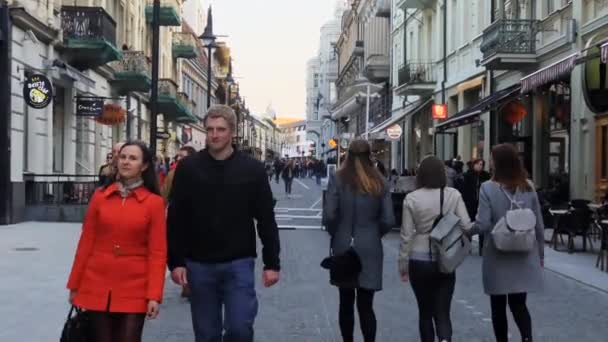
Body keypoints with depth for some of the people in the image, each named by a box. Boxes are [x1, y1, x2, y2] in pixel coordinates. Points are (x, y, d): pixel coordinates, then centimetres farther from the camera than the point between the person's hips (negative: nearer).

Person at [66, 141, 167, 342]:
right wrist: (75, 285, 7)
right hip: (97, 286, 2)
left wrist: (154, 295, -11)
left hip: (134, 289, -2)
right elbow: (86, 242, 7)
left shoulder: (154, 202, -3)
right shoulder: (100, 196, 4)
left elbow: (158, 252, -5)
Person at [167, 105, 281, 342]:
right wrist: (175, 261, -5)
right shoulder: (188, 168, -1)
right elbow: (176, 219, 1)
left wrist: (272, 263, -2)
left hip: (239, 264, -1)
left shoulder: (252, 169, -2)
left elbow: (266, 220, 1)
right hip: (199, 264, 1)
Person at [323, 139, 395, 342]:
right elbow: (388, 220, -3)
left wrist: (338, 233, 9)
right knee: (366, 305, 4)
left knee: (346, 303, 12)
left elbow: (329, 216, -11)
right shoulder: (379, 182, -1)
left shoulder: (337, 179, -6)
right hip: (370, 249, 1)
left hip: (343, 248, 0)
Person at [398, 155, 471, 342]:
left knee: (425, 312, 15)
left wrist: (403, 264, 4)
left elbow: (406, 235, -5)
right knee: (442, 312, 4)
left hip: (419, 261, 0)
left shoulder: (411, 198, -7)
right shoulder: (453, 195, -5)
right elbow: (466, 226, -6)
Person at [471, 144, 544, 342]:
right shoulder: (528, 187, -1)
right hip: (523, 257, 3)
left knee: (498, 306, 12)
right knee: (519, 304, 12)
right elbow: (539, 225, 4)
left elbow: (482, 225, -16)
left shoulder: (488, 188, -13)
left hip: (498, 257, -3)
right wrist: (540, 254, 15)